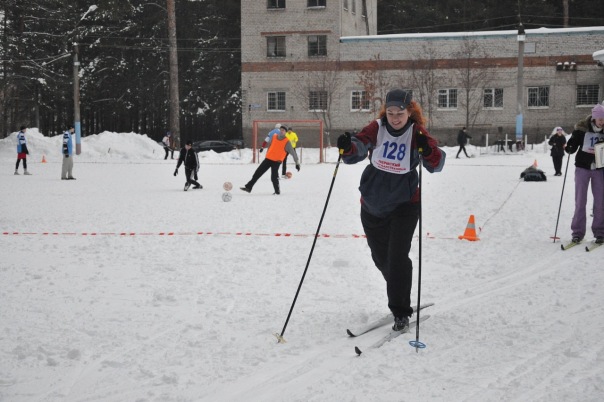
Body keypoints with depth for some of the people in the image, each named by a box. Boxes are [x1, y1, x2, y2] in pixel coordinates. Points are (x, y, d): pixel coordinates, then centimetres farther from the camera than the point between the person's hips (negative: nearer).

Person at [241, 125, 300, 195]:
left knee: (274, 177, -16)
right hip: (268, 158, 5)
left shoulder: (287, 142, -10)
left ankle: (277, 191, 5)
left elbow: (293, 152, -8)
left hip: (277, 161, -5)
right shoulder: (274, 137, 4)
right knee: (258, 172, 4)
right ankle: (248, 187, 10)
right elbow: (268, 144, 22)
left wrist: (297, 163, -9)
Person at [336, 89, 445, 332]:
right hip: (372, 204, 3)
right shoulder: (376, 129, -7)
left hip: (404, 204, -3)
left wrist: (427, 151, -43)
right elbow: (358, 149, -20)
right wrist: (347, 148, -42)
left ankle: (401, 313, -2)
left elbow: (436, 165, -22)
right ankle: (401, 299, 39)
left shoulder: (417, 134, -10)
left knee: (397, 256, -13)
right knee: (381, 257, 15)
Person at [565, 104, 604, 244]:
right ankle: (578, 232, 8)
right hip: (582, 167, -1)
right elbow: (572, 145, 1)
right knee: (580, 201, 1)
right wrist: (569, 148, -19)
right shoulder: (582, 128, -7)